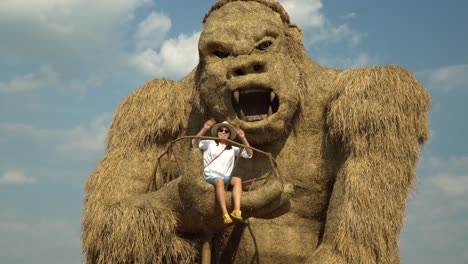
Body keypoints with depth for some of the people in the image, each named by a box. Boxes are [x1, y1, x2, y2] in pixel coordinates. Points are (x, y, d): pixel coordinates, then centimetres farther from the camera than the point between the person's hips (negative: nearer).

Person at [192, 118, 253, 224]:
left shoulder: (232, 149, 20)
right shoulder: (210, 144, 13)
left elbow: (249, 154, 12)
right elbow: (195, 144, -3)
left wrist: (243, 138, 0)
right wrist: (204, 129, -14)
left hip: (225, 177, 3)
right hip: (211, 175, -3)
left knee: (237, 180, -30)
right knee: (219, 180, -38)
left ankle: (237, 211, -43)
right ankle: (225, 213, -47)